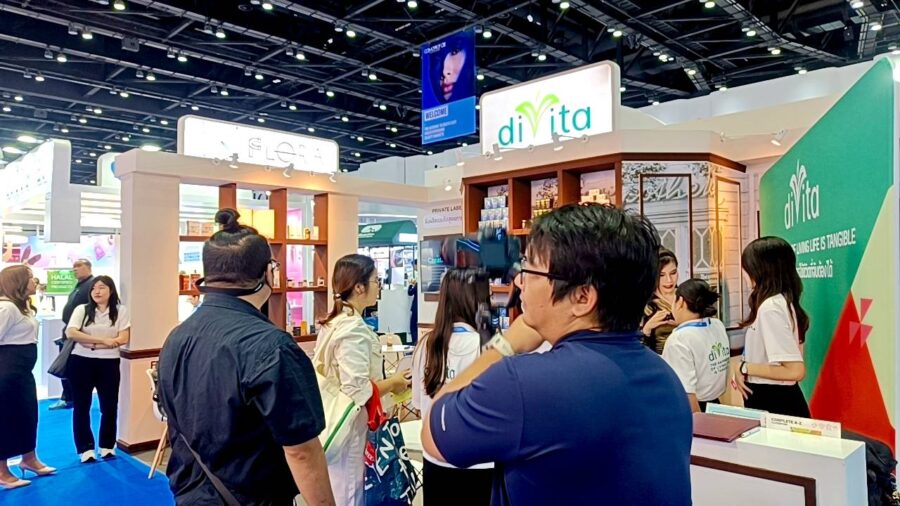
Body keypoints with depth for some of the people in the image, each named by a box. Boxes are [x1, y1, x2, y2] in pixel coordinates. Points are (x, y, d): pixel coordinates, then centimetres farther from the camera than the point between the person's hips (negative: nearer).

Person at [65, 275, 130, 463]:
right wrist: (103, 340, -18)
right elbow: (70, 333, -13)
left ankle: (107, 446, 23)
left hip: (109, 363, 0)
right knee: (82, 407, 7)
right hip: (81, 362, 1)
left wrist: (92, 344, -14)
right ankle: (85, 448, 19)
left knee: (109, 406, 6)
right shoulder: (82, 309, 2)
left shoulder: (120, 311, 1)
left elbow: (123, 339, -8)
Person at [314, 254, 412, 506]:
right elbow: (356, 391, -27)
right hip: (349, 429, -9)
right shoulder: (354, 329, -23)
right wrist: (393, 383, -12)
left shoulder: (333, 322, 6)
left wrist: (384, 380, 11)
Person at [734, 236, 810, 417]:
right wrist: (746, 373, 7)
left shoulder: (770, 308, -22)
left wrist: (745, 368, -17)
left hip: (773, 403, -9)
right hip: (780, 399, 9)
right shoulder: (784, 301, 6)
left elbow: (795, 370, -27)